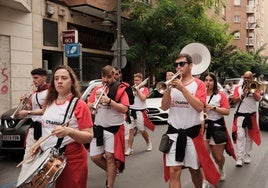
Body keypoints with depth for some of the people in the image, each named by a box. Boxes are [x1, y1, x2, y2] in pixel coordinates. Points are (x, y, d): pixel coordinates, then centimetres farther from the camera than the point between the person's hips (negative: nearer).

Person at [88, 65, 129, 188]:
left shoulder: (120, 89, -5)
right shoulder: (97, 89, 9)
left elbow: (124, 109, -15)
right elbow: (88, 108, 7)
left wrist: (109, 101, -23)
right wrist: (96, 99, -12)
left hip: (114, 128, -5)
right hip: (98, 128, 5)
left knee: (110, 156, -5)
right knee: (95, 157, 8)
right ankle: (111, 172, 35)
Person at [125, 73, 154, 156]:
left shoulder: (144, 89, 2)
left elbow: (143, 98, -16)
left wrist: (138, 89, -10)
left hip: (140, 112, -3)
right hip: (131, 111, 4)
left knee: (142, 130, 7)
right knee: (131, 130, -1)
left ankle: (148, 143, 33)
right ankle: (129, 149, 0)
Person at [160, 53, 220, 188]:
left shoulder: (198, 84, -3)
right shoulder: (173, 83, 7)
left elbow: (199, 107, -19)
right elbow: (164, 107, -2)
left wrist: (182, 88, -23)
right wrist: (169, 87, -15)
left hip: (192, 132, -2)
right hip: (173, 132, 2)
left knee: (195, 170, 14)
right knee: (173, 172, -3)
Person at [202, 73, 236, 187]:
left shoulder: (220, 95, -1)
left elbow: (227, 111, -8)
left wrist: (213, 107, -18)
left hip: (217, 127, -1)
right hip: (203, 127, 1)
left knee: (218, 157, 9)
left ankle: (221, 169, 44)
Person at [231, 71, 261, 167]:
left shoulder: (255, 87, 9)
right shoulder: (238, 88, 8)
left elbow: (258, 98, -8)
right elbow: (235, 100, -4)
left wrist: (251, 89, -16)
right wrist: (243, 95, -20)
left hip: (251, 115, 1)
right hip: (240, 115, -1)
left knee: (249, 137, 8)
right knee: (240, 136, -11)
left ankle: (247, 156, 21)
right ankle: (239, 158, -12)